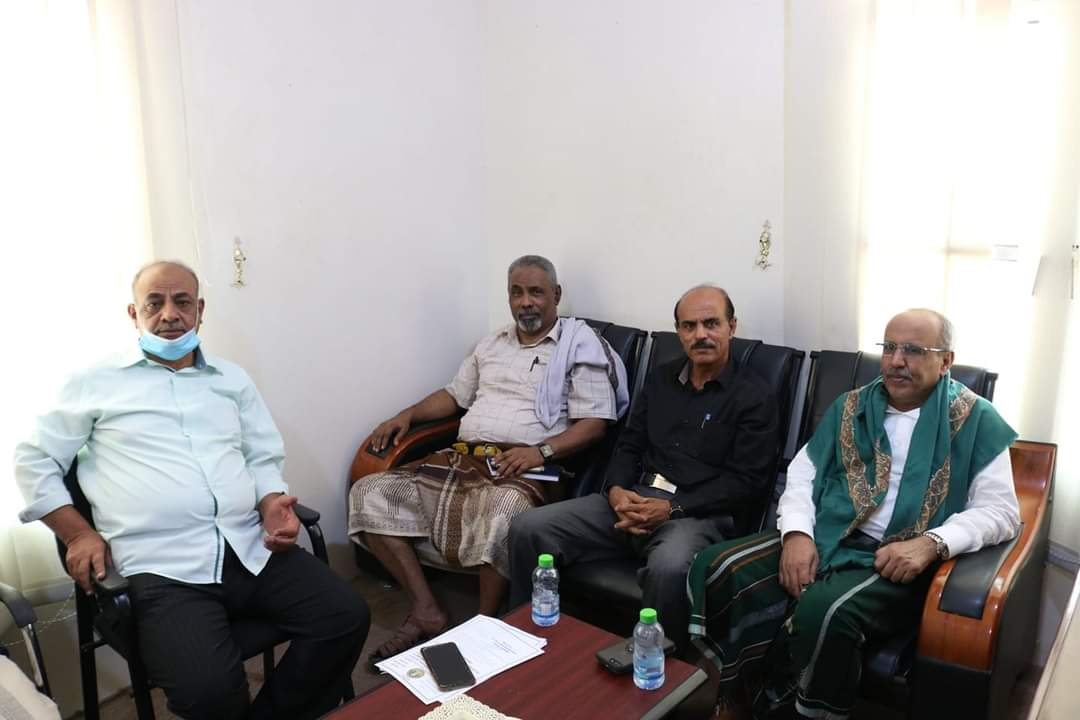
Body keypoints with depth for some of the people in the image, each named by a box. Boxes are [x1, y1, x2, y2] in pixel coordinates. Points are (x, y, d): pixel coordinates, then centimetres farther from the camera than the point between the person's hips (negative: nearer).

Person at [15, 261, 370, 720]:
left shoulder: (232, 379, 20)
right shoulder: (96, 383, 10)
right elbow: (34, 460, 13)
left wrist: (273, 504, -2)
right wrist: (78, 534, 1)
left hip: (253, 548, 4)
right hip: (163, 566, -4)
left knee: (347, 618, -15)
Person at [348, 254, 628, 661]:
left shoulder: (580, 344, 3)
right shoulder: (492, 345, 23)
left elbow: (593, 424, -4)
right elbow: (456, 395, 30)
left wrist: (541, 450, -19)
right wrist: (408, 415, 12)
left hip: (522, 468, -6)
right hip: (460, 460, 7)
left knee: (503, 509, -41)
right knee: (369, 493, -9)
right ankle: (427, 612, -10)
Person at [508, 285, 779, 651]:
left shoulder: (754, 396, 0)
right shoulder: (660, 379, 18)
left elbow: (748, 482, -7)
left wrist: (672, 508, -15)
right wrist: (616, 491, -5)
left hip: (698, 513, -5)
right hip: (632, 501, 5)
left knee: (669, 567, -40)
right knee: (528, 528, -12)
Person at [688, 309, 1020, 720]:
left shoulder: (974, 420, 4)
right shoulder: (851, 407, 15)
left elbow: (999, 509, -1)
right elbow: (802, 474, 13)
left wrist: (931, 544, -19)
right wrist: (796, 533, -7)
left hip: (898, 560, -4)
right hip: (822, 538, 4)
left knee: (824, 610, -36)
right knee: (715, 571, -20)